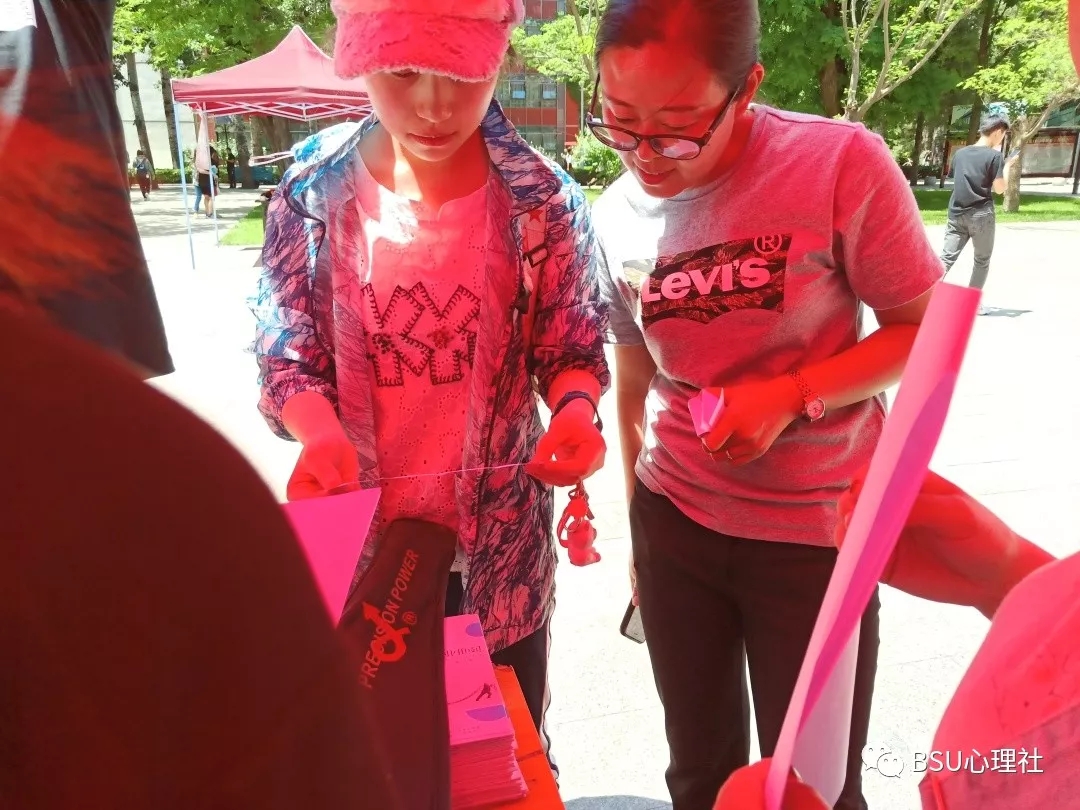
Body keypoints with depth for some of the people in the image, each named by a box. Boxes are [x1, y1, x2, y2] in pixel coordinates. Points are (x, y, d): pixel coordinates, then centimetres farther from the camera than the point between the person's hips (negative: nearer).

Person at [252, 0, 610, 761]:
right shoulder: (313, 189, -8)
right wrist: (321, 433, -23)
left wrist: (576, 407, -25)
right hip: (360, 532, 1)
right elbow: (287, 356, -3)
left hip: (498, 534, 0)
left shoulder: (543, 199, -11)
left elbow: (571, 348, -3)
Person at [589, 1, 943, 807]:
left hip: (816, 530, -3)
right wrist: (636, 533, 14)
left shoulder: (842, 163, -15)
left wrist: (790, 395, -23)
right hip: (674, 522, 4)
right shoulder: (617, 214, -3)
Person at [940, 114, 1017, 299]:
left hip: (957, 214, 4)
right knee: (982, 261, 10)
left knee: (946, 258, -1)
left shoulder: (959, 153, 9)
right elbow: (999, 188, -8)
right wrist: (1007, 166, 6)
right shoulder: (995, 155, -8)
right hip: (981, 215, -4)